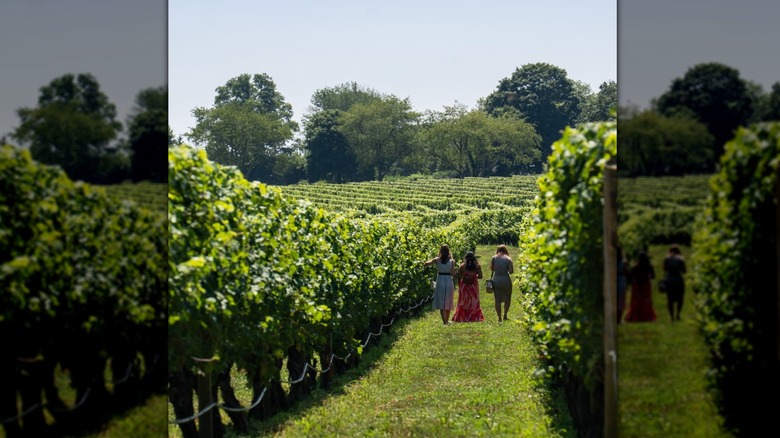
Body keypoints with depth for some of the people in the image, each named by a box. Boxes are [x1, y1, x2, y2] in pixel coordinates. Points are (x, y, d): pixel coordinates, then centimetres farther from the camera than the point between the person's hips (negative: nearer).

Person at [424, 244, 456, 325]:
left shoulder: (437, 260, -3)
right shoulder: (451, 261, -3)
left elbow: (426, 264, 0)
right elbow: (453, 274, -6)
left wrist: (434, 259, 13)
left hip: (440, 281, -1)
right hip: (449, 282, 1)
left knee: (441, 303, 1)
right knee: (448, 302, 16)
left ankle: (444, 322, -10)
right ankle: (447, 320, 29)